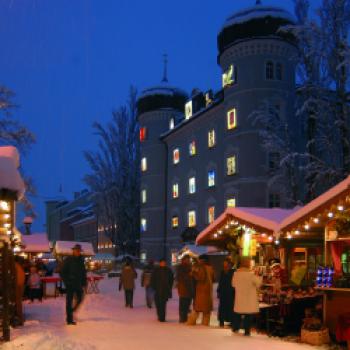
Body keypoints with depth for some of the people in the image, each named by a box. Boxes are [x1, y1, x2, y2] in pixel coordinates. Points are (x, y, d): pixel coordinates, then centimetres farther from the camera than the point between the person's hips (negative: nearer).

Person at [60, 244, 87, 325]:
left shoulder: (81, 260, 9)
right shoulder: (68, 260, -6)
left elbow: (84, 273, 14)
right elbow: (62, 272, -5)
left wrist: (84, 283, 9)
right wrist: (66, 282, -12)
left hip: (78, 284, 5)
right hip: (70, 284, -5)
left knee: (80, 299, 7)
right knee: (69, 301, -1)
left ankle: (71, 311, 30)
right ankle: (69, 319, 3)